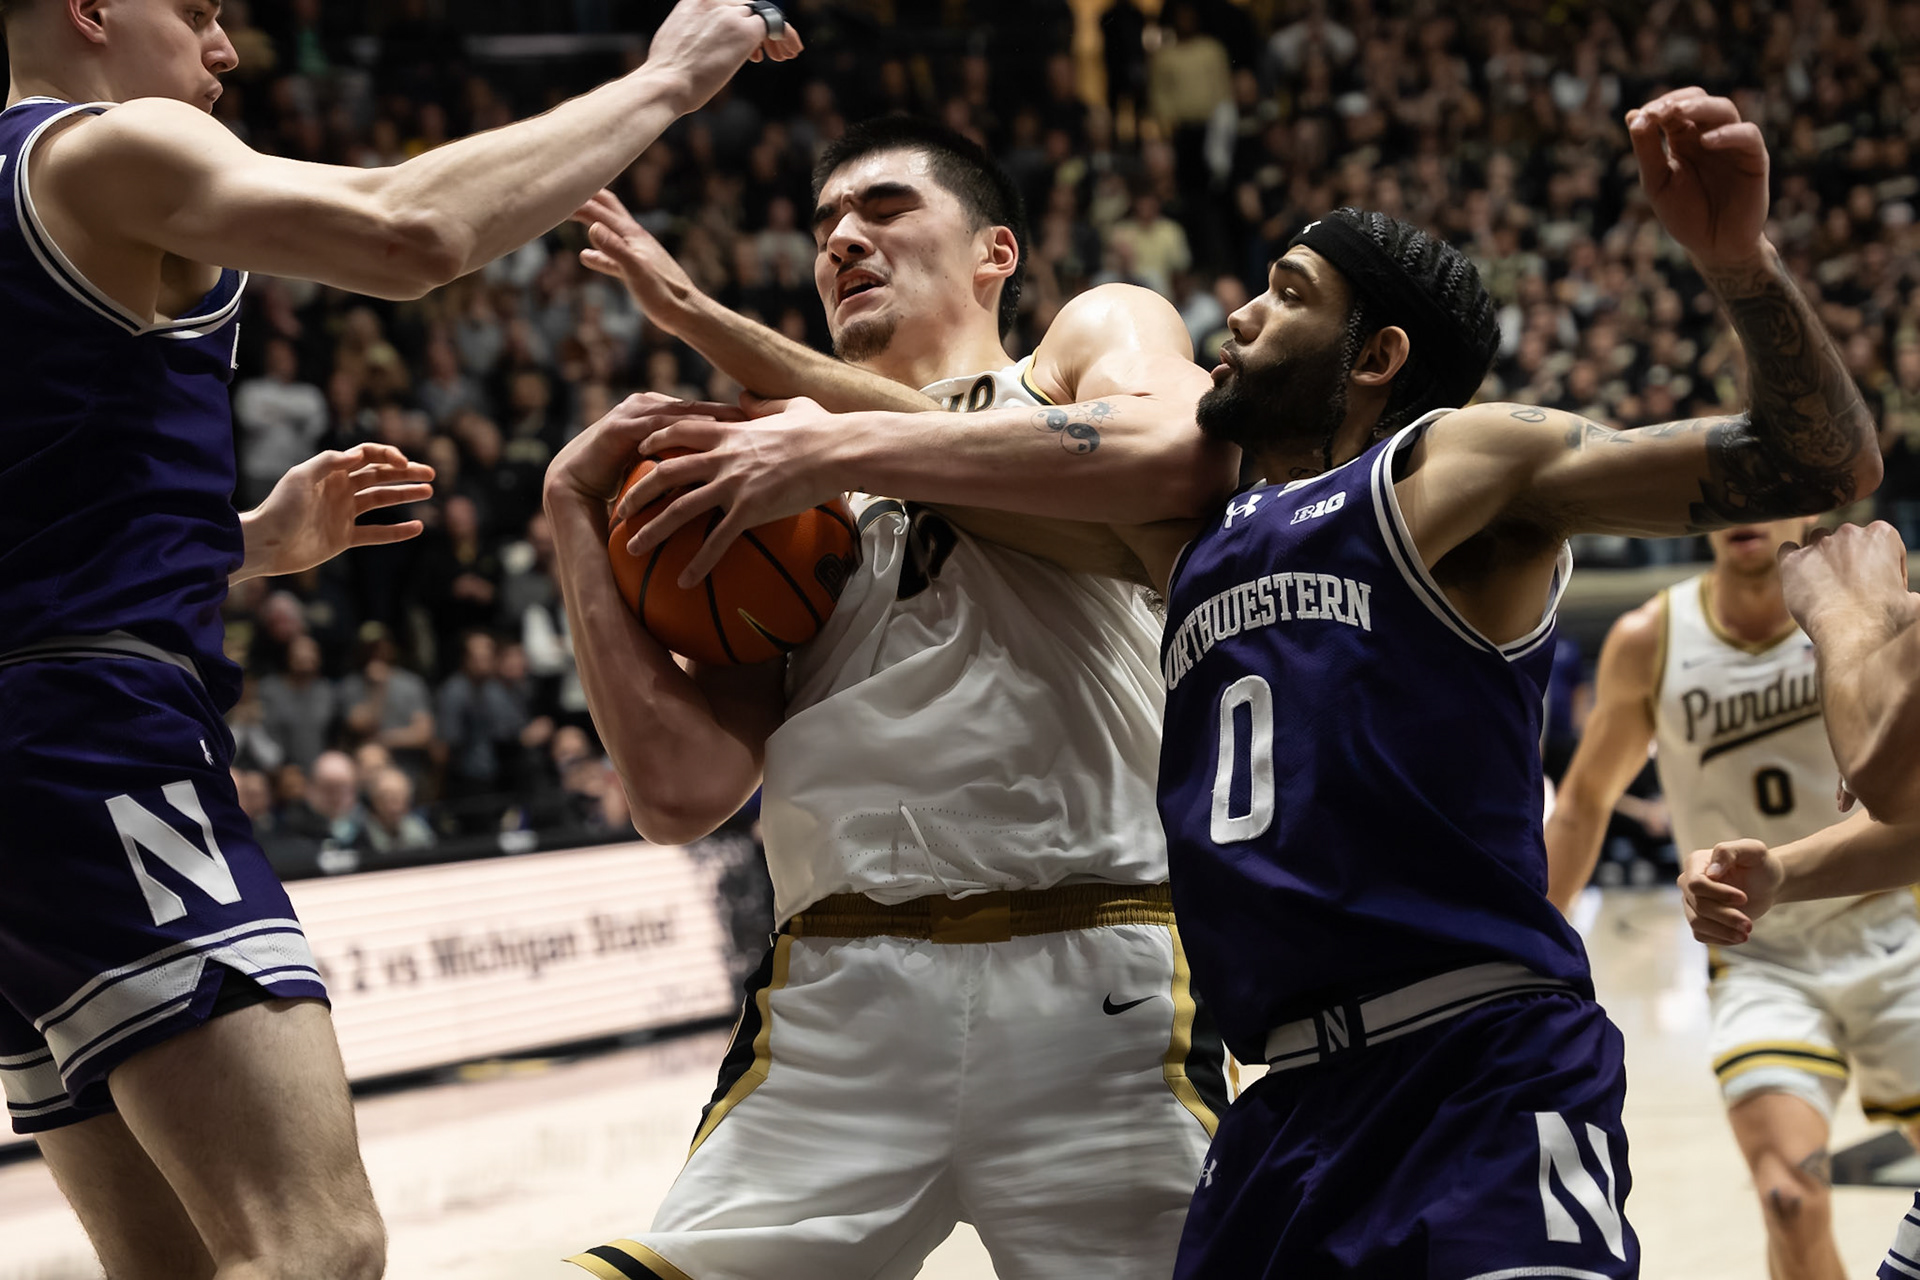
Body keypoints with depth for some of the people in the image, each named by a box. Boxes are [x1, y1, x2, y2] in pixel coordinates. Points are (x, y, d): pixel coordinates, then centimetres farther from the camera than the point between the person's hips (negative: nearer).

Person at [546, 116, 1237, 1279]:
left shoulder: (1098, 338, 18)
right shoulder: (773, 468, 24)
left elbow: (1184, 456, -11)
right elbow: (683, 795, 10)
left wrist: (847, 444, -8)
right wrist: (578, 511, 7)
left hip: (1096, 985, -2)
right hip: (839, 1000, 3)